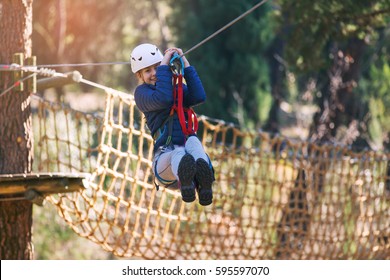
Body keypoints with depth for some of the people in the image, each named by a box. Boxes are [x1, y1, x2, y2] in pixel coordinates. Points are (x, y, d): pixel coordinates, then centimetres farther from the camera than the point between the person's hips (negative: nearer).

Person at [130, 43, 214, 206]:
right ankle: (186, 184, -76)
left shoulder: (177, 87, 25)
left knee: (193, 141, -34)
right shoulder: (142, 92, 12)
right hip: (165, 155, -3)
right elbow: (162, 99, -12)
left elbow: (199, 97, 2)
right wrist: (165, 66, -4)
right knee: (179, 154, -39)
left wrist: (184, 63, 2)